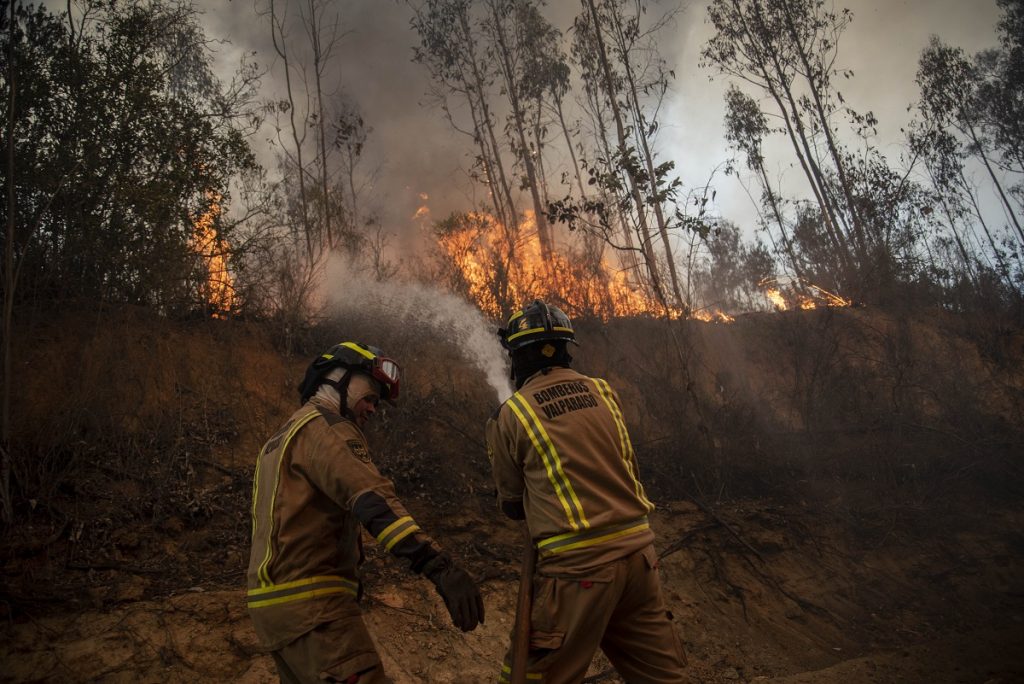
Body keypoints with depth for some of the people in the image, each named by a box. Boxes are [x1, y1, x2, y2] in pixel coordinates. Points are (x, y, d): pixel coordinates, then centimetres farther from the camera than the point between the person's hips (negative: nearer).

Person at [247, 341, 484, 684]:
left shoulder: (286, 434, 21)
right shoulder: (325, 426, -10)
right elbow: (372, 498, -27)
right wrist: (439, 565, -37)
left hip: (276, 600, 10)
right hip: (310, 604, -10)